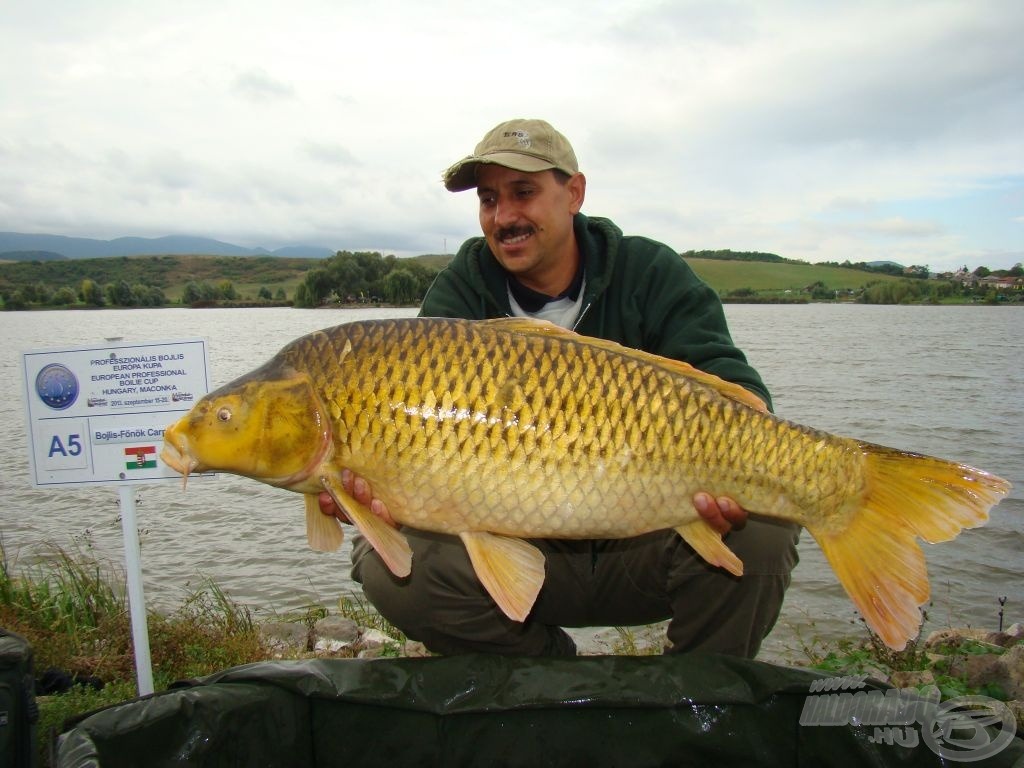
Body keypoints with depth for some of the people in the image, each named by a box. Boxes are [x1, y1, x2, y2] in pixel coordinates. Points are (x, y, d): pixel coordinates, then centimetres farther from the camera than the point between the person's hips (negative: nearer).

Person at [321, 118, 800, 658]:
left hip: (642, 547, 0)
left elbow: (730, 381, -15)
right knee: (386, 562, -22)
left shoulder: (652, 273, -3)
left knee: (760, 531, -28)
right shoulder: (459, 291, -2)